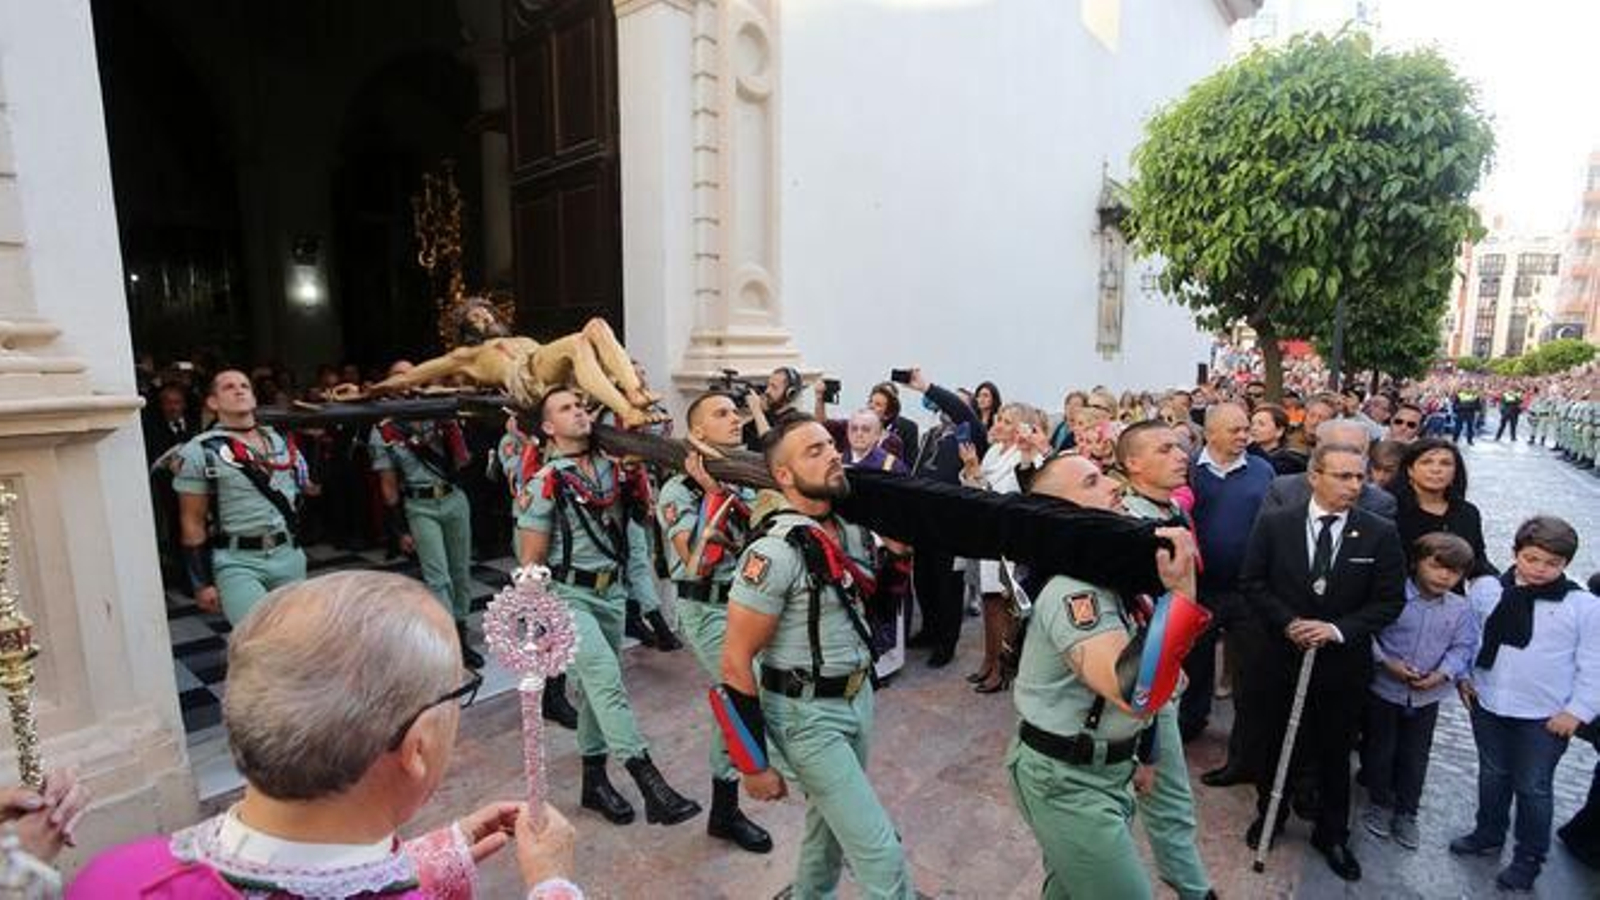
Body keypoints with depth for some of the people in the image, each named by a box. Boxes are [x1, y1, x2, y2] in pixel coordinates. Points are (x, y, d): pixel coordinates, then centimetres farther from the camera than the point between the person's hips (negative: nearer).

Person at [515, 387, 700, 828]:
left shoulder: (611, 467, 4)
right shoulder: (544, 483, -9)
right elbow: (530, 562, -8)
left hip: (612, 592, 6)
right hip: (569, 596, -5)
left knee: (597, 685, 14)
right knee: (606, 680, -18)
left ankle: (594, 779, 28)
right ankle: (650, 784, -20)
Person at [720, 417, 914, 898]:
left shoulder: (854, 530, -1)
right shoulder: (774, 552, -24)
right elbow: (736, 661, -19)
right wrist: (755, 763, -14)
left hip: (858, 697, 7)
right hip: (807, 715, -7)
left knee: (831, 822, 25)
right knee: (881, 851, 0)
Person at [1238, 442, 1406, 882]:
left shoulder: (1380, 533, -7)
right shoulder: (1273, 523, -9)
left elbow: (1390, 600, -5)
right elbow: (1251, 582, -5)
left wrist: (1338, 629, -17)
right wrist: (1288, 623, -16)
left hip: (1341, 661, 0)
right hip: (1276, 656, 0)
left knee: (1334, 752, 16)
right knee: (1269, 743, 17)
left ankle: (1332, 834, 38)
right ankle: (1268, 813, 41)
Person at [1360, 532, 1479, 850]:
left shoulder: (1460, 610, -3)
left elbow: (1461, 648, -4)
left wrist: (1442, 674, -19)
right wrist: (1386, 662, -22)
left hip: (1427, 697, 3)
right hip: (1384, 689, -3)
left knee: (1415, 757, 13)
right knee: (1380, 750, 12)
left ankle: (1406, 813, 30)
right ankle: (1379, 805, 31)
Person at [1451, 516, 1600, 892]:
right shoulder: (1487, 589, -6)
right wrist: (1463, 677, 3)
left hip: (1546, 718, -3)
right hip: (1488, 705, 3)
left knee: (1532, 787, 9)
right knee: (1492, 775, 20)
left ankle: (1529, 858, 29)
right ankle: (1488, 834, 39)